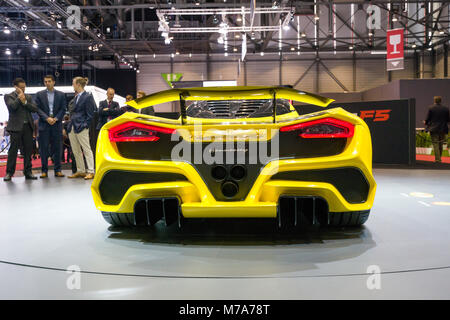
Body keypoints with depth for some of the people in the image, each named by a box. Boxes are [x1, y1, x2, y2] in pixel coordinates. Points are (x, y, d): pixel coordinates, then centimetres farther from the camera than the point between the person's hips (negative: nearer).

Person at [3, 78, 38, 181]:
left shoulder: (28, 97, 17)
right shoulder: (8, 96, 4)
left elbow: (35, 109, 3)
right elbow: (12, 106, -15)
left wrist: (25, 102, -7)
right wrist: (19, 98, -8)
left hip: (28, 126, 4)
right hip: (16, 126, -4)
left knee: (28, 150, 4)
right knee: (13, 149, -4)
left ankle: (28, 172, 9)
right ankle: (9, 173, 2)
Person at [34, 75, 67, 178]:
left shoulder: (61, 95, 9)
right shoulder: (39, 94, 9)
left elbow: (63, 109, 4)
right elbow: (38, 108, 1)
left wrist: (56, 118, -10)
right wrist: (47, 118, -12)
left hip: (57, 124, 0)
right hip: (44, 124, 0)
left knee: (57, 148, 1)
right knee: (43, 148, 0)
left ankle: (58, 170, 8)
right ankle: (44, 170, 6)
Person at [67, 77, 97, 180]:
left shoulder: (88, 97, -7)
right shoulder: (77, 97, 16)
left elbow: (90, 114, -10)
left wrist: (85, 125, -14)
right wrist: (70, 125, 13)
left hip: (81, 128, -9)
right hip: (72, 127, 9)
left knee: (87, 150, -6)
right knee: (76, 151, 10)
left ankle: (91, 172, -5)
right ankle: (80, 171, 18)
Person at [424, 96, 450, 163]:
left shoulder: (430, 108, -7)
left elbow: (428, 118, -6)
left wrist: (426, 122, 15)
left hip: (433, 129, -3)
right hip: (443, 129, 3)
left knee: (435, 144, -1)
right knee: (441, 144, 15)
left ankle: (437, 159, -6)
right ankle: (438, 158, 24)